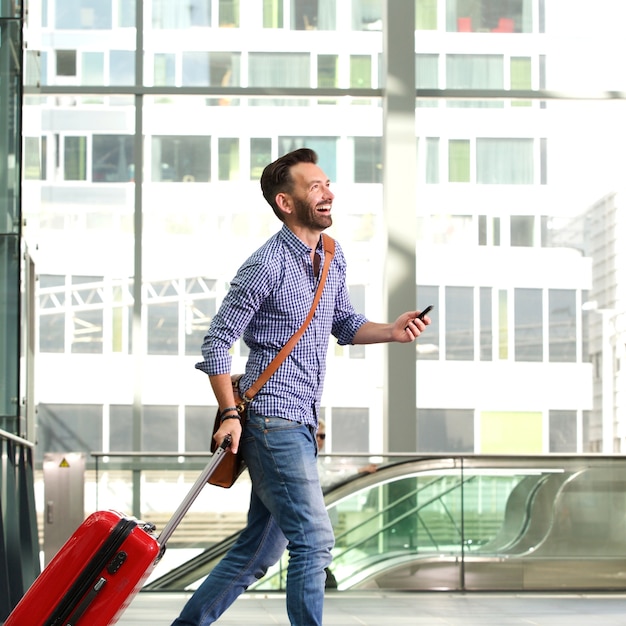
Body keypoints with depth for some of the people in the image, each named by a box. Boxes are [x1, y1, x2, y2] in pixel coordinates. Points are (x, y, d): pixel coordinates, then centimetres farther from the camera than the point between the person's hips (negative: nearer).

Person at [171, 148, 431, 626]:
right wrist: (231, 415, -16)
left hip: (302, 423, 9)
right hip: (273, 420, -8)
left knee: (259, 550, 14)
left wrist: (391, 332, 4)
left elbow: (344, 324, 23)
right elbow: (218, 342, -10)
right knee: (315, 540, -12)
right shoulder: (266, 265, -14)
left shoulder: (333, 256, 11)